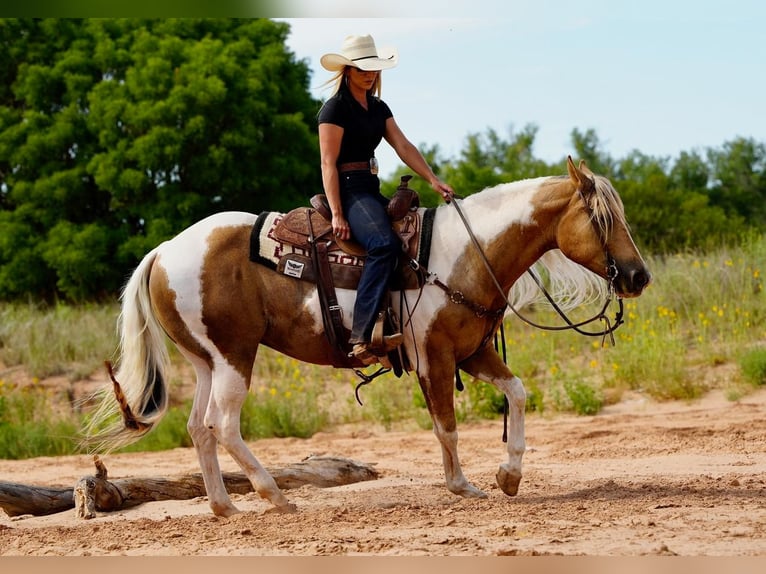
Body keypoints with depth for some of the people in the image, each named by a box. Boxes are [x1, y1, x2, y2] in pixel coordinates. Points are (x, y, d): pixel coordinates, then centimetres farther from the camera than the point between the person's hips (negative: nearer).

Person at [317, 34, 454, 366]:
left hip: (371, 190, 9)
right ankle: (362, 336, -41)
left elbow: (403, 146, 11)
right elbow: (328, 163, -12)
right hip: (347, 189, -9)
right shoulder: (335, 108, -6)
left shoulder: (378, 108, 19)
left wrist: (433, 180, -5)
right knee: (384, 244, -33)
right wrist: (337, 215, -19)